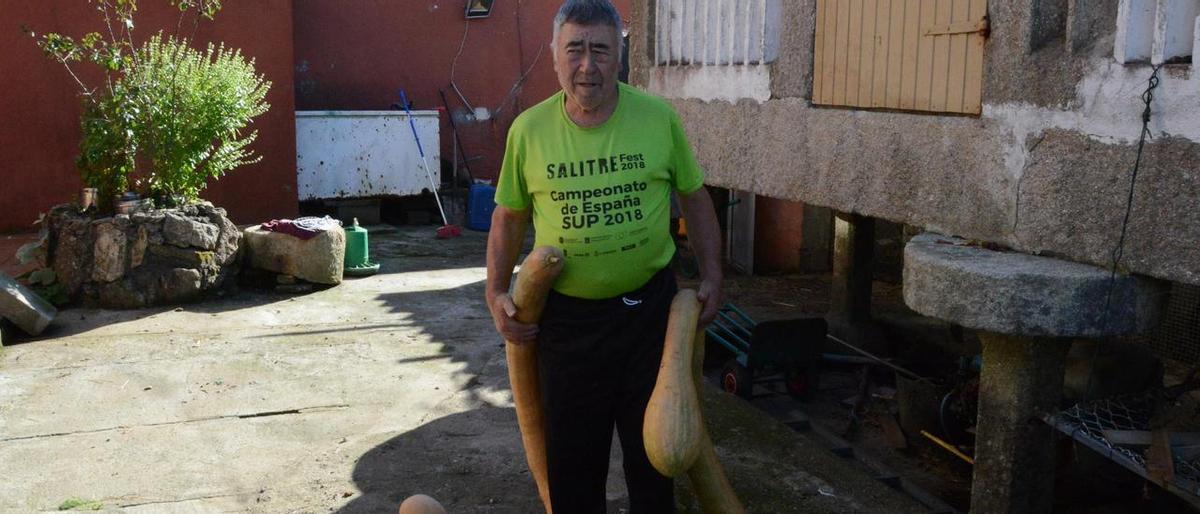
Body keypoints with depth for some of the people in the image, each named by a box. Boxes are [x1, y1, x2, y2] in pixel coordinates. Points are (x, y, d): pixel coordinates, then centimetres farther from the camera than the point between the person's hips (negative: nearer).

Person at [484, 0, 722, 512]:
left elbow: (694, 197, 4)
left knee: (653, 446, 13)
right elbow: (509, 216, 4)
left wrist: (711, 276, -2)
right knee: (572, 453, 13)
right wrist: (496, 294, -4)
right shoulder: (529, 129, -5)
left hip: (648, 306, 0)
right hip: (566, 314, 1)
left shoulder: (659, 118, -6)